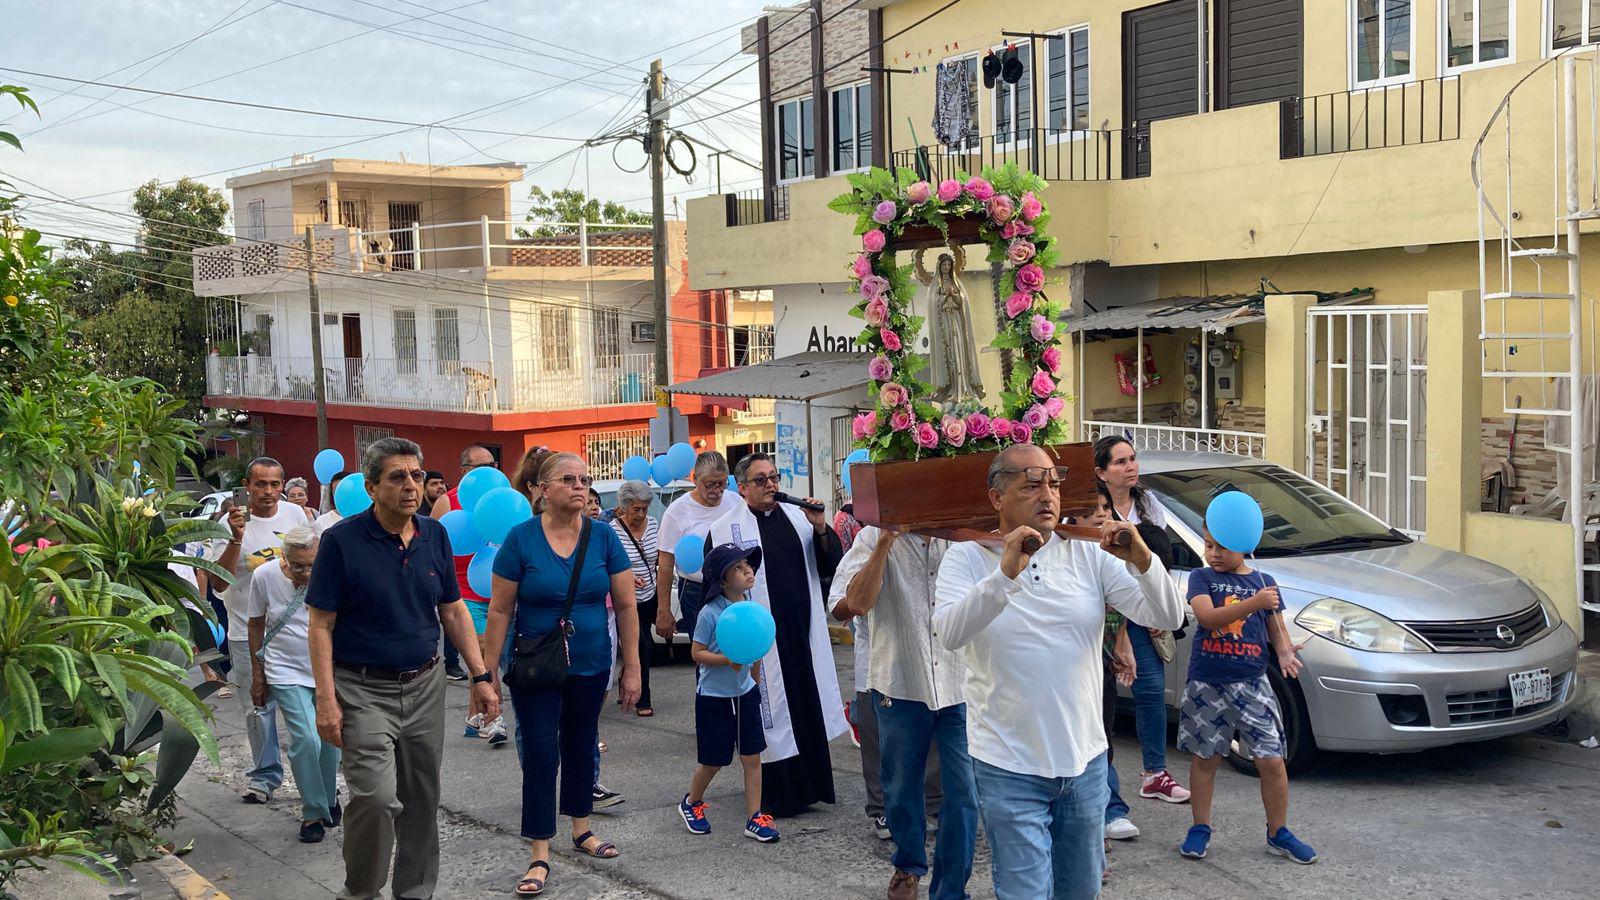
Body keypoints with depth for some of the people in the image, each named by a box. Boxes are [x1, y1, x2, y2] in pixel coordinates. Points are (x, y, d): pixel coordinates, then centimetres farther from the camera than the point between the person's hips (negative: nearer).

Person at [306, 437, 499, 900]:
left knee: (422, 798, 11)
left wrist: (481, 675, 7)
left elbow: (453, 610, 12)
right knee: (376, 796, -14)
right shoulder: (342, 540, -10)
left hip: (426, 686, 5)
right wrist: (326, 700, -15)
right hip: (365, 691, -5)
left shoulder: (435, 535, 4)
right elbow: (320, 625, -9)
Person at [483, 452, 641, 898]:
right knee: (541, 755, -2)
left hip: (590, 666, 3)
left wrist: (631, 668, -2)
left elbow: (625, 606, -1)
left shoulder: (603, 537, -6)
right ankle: (539, 857, 6)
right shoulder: (521, 538, -11)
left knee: (581, 746, 18)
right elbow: (500, 611, -8)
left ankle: (582, 830, 36)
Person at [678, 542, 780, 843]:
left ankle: (754, 818, 13)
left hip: (745, 694, 5)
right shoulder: (710, 613, -18)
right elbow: (697, 652, -13)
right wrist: (726, 660, -27)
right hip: (713, 696, -5)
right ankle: (691, 803, 33)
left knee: (752, 757, 4)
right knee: (713, 761, 7)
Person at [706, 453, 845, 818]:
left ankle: (808, 784, 25)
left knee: (807, 711, 11)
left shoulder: (798, 518, 9)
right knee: (770, 716, 1)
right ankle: (775, 793, 12)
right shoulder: (725, 529, -4)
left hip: (803, 635, 5)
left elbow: (829, 567, 9)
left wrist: (821, 529, -7)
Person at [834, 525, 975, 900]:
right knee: (902, 787, 17)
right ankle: (908, 865, 42)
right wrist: (886, 541, -19)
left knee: (963, 793, -1)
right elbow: (857, 602, -15)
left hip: (960, 684, 0)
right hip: (900, 684, 0)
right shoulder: (874, 537, -4)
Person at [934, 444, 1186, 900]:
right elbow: (949, 634, -23)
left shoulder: (1089, 555, 2)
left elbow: (1168, 618, -5)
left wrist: (1141, 559, -23)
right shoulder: (967, 559, -5)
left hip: (1085, 760, 4)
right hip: (1010, 770, -3)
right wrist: (1006, 573, -34)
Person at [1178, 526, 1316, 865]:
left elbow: (1276, 626, 11)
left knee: (1271, 759, -2)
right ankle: (1200, 829, 23)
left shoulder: (1263, 581, 7)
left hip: (1251, 683, 1)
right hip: (1207, 683, -1)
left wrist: (1284, 652, -12)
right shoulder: (1201, 577, 1)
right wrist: (1254, 602, -25)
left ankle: (1278, 833, 13)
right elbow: (1208, 616, -16)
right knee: (1205, 757, 9)